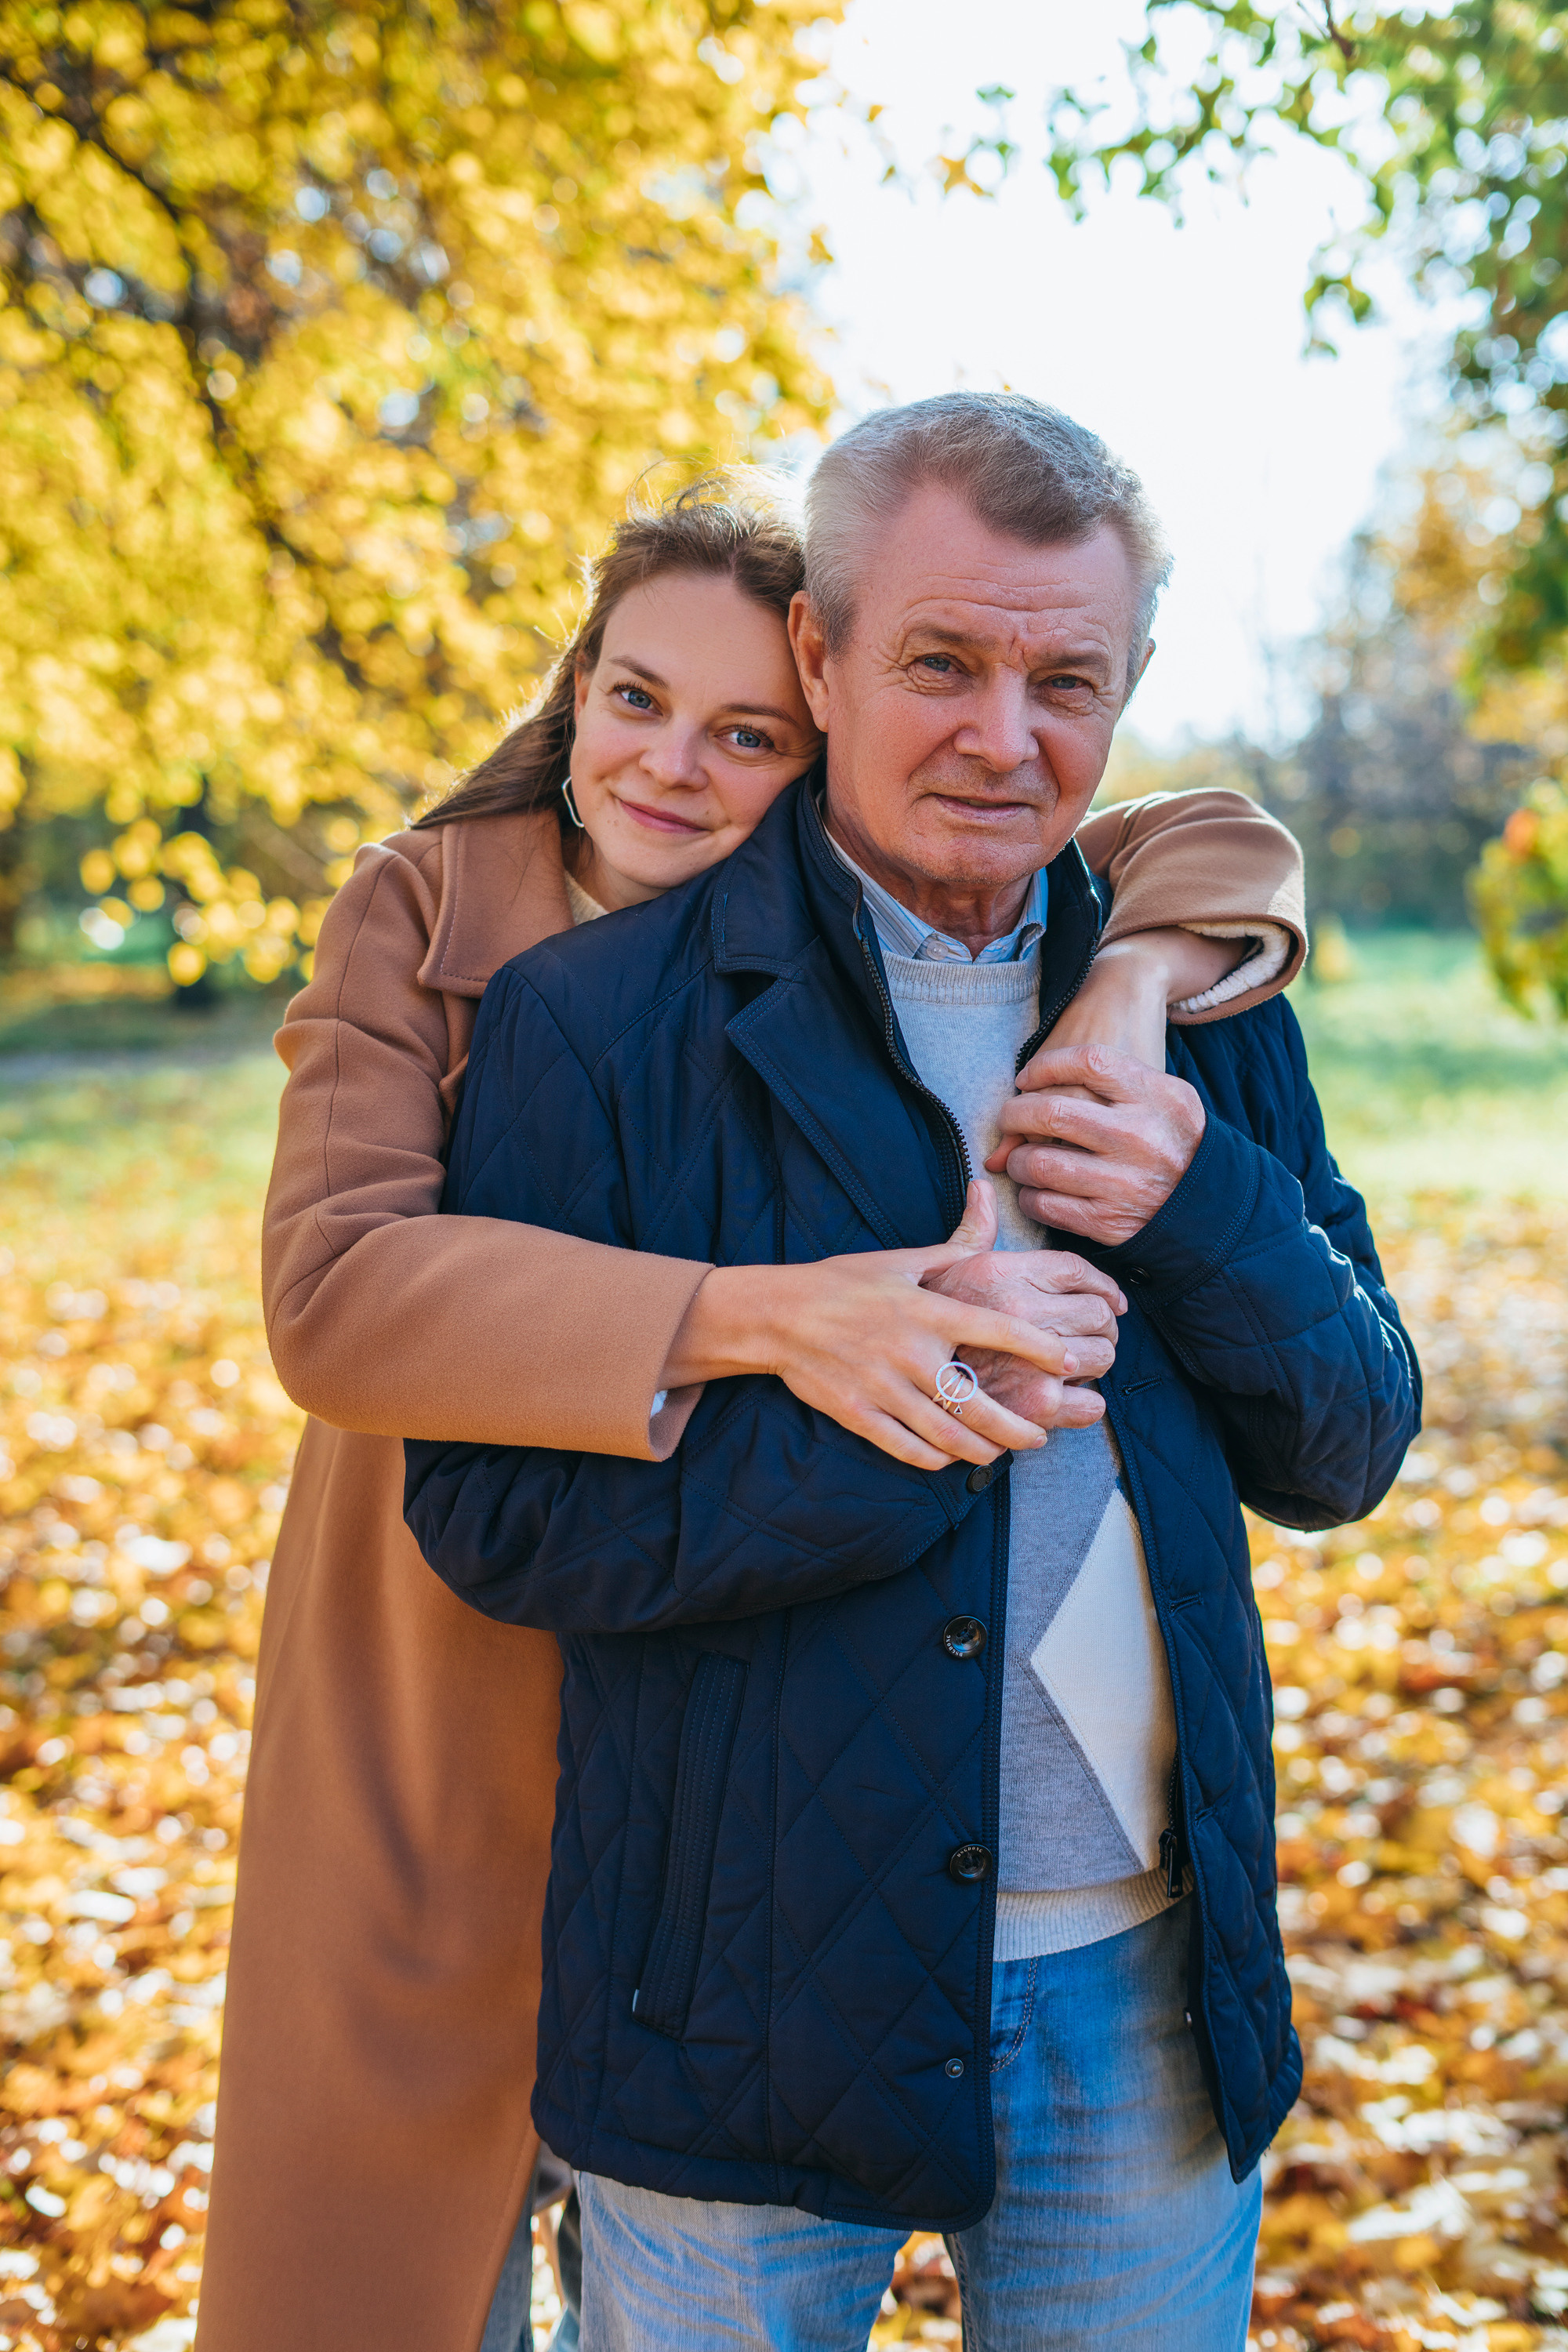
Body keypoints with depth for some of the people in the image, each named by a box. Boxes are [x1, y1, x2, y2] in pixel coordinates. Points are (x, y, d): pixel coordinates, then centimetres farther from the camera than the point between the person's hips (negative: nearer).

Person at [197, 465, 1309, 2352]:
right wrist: (753, 1315, -37)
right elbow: (331, 1287, -25)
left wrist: (1121, 997, -28)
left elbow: (1225, 840, -5)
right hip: (435, 1732, -1)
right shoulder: (422, 915, -10)